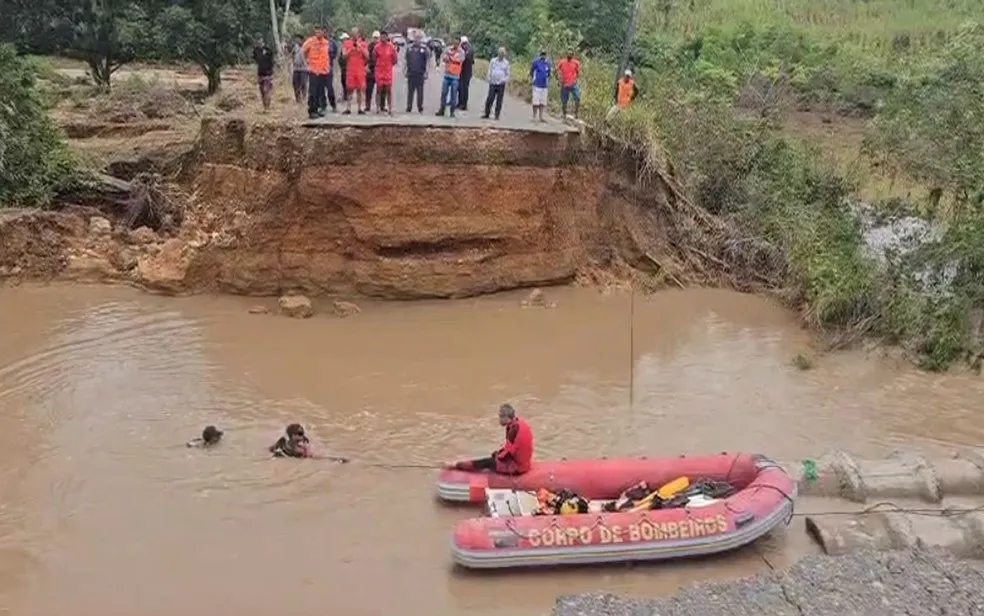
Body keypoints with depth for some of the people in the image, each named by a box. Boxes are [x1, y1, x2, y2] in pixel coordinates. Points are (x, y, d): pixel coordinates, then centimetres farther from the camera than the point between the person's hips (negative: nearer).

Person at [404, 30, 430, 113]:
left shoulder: (425, 49, 0)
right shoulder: (409, 48, 10)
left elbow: (428, 62, -2)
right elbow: (405, 60, 14)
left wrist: (426, 73, -8)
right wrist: (404, 70, 8)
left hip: (420, 74, -3)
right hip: (411, 73, 3)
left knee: (420, 91, 2)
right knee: (410, 91, 5)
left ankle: (420, 108, 9)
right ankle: (409, 107, 11)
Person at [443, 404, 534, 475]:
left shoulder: (515, 430, -27)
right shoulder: (520, 423, 3)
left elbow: (507, 454, -20)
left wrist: (498, 454, -2)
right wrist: (499, 451, 4)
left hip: (516, 467, -9)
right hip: (522, 462, 9)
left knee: (487, 462, 0)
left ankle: (456, 465, 9)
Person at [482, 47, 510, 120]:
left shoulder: (506, 63, 5)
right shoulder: (493, 61, 5)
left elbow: (507, 74, 8)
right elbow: (490, 71, 8)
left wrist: (505, 80, -8)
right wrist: (489, 79, -2)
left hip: (501, 84, 0)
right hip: (493, 83, 0)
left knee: (499, 101, 1)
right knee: (489, 99, -4)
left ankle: (497, 115, 8)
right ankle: (486, 114, 6)